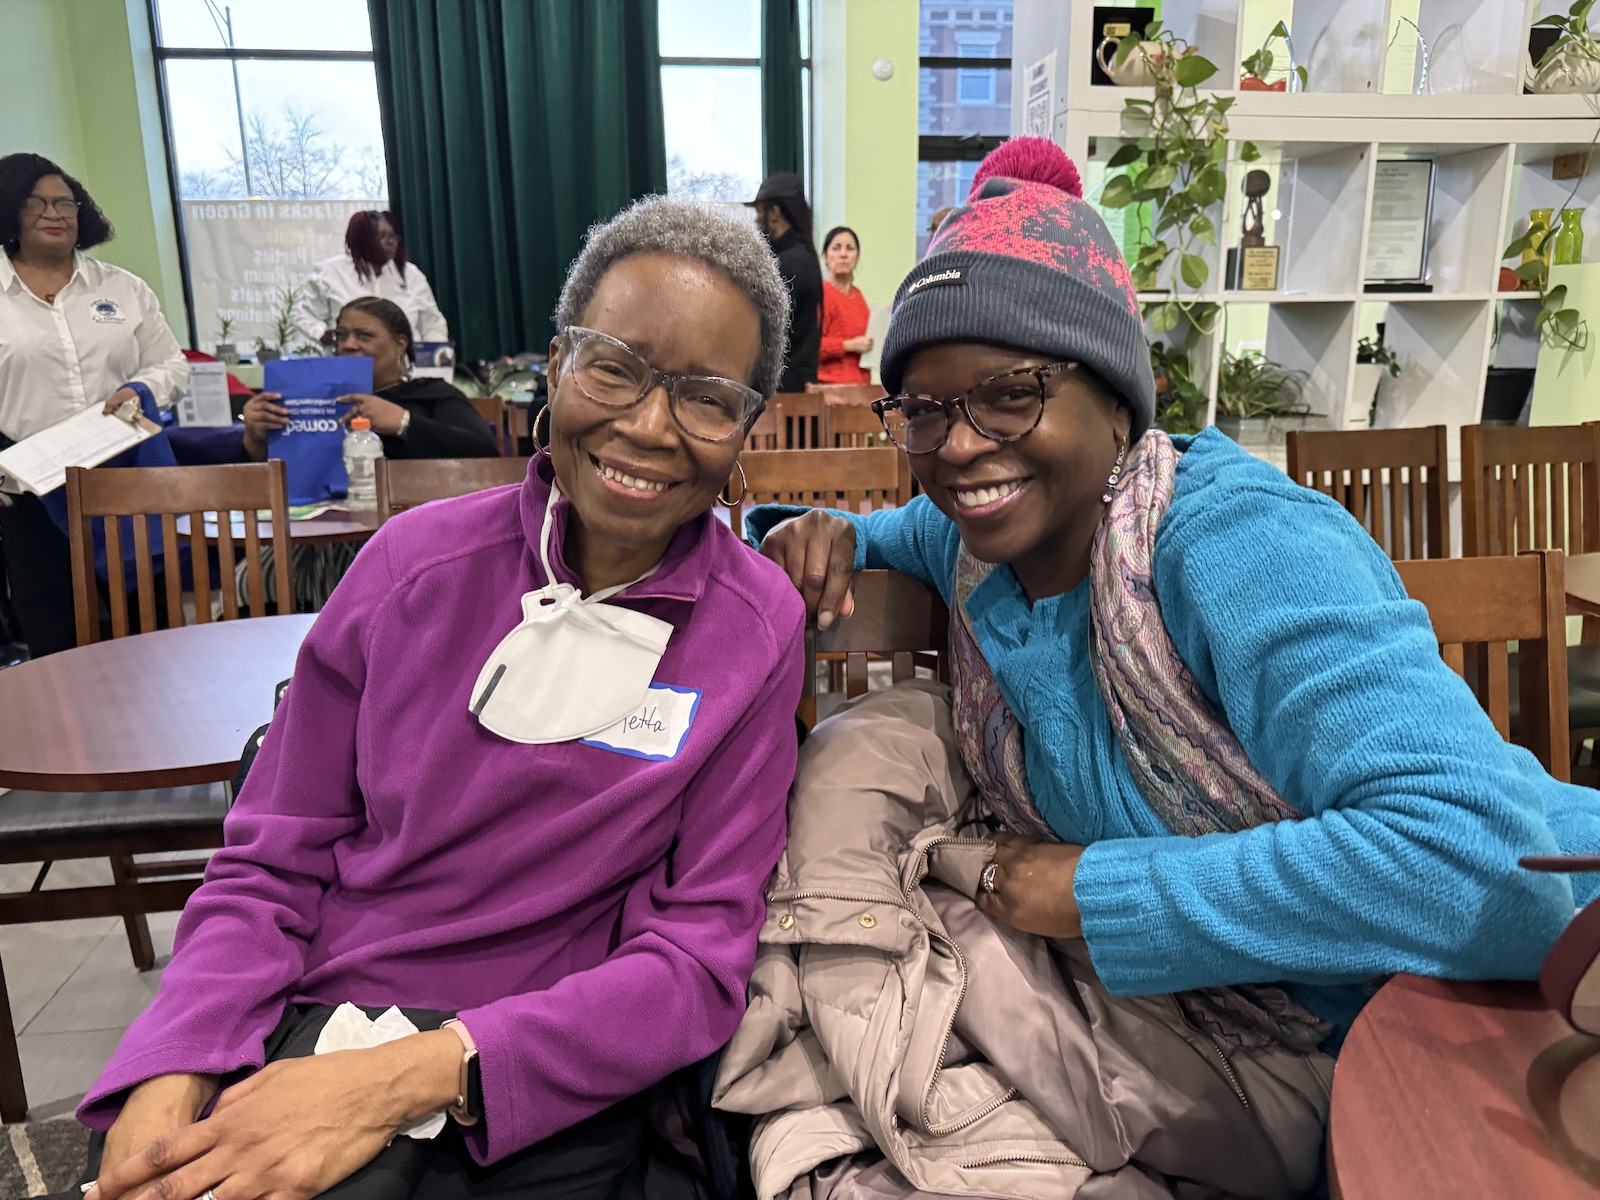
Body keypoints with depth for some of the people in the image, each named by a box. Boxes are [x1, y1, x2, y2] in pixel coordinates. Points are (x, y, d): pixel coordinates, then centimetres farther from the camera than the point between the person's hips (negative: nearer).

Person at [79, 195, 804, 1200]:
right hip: (314, 1040, 2)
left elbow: (701, 953, -11)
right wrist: (167, 1089, -15)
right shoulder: (419, 560, -5)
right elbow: (274, 861, 1)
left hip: (546, 1101, -1)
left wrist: (413, 1077, -20)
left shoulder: (758, 629, -10)